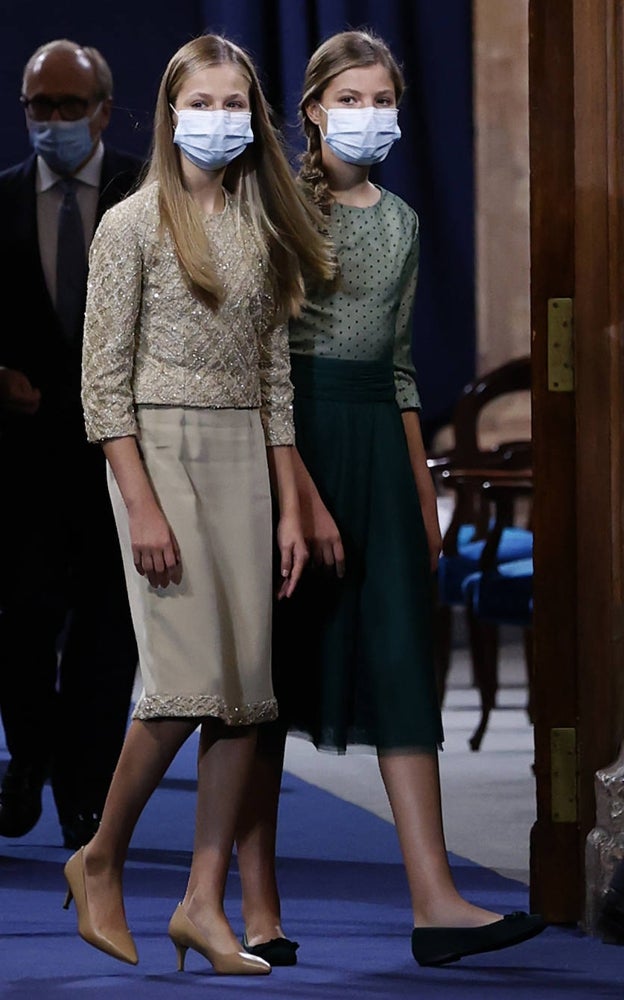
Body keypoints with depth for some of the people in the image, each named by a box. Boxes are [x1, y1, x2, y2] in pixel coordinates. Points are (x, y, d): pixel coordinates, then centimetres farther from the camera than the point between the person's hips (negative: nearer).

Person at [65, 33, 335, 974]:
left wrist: (289, 506, 8)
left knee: (247, 684, 0)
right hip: (158, 447, -6)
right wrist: (141, 505, -16)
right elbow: (104, 378, -8)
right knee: (190, 676, -14)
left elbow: (274, 377, 14)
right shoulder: (133, 224, -4)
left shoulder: (262, 229, 12)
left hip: (245, 459, 6)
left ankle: (205, 904, 5)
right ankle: (100, 863, 7)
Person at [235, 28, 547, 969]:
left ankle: (435, 900, -5)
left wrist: (423, 487, 16)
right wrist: (303, 492, -18)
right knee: (274, 664, -1)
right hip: (292, 435, -6)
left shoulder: (400, 222, 14)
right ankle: (259, 909, 5)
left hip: (379, 440, 6)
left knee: (403, 661, -2)